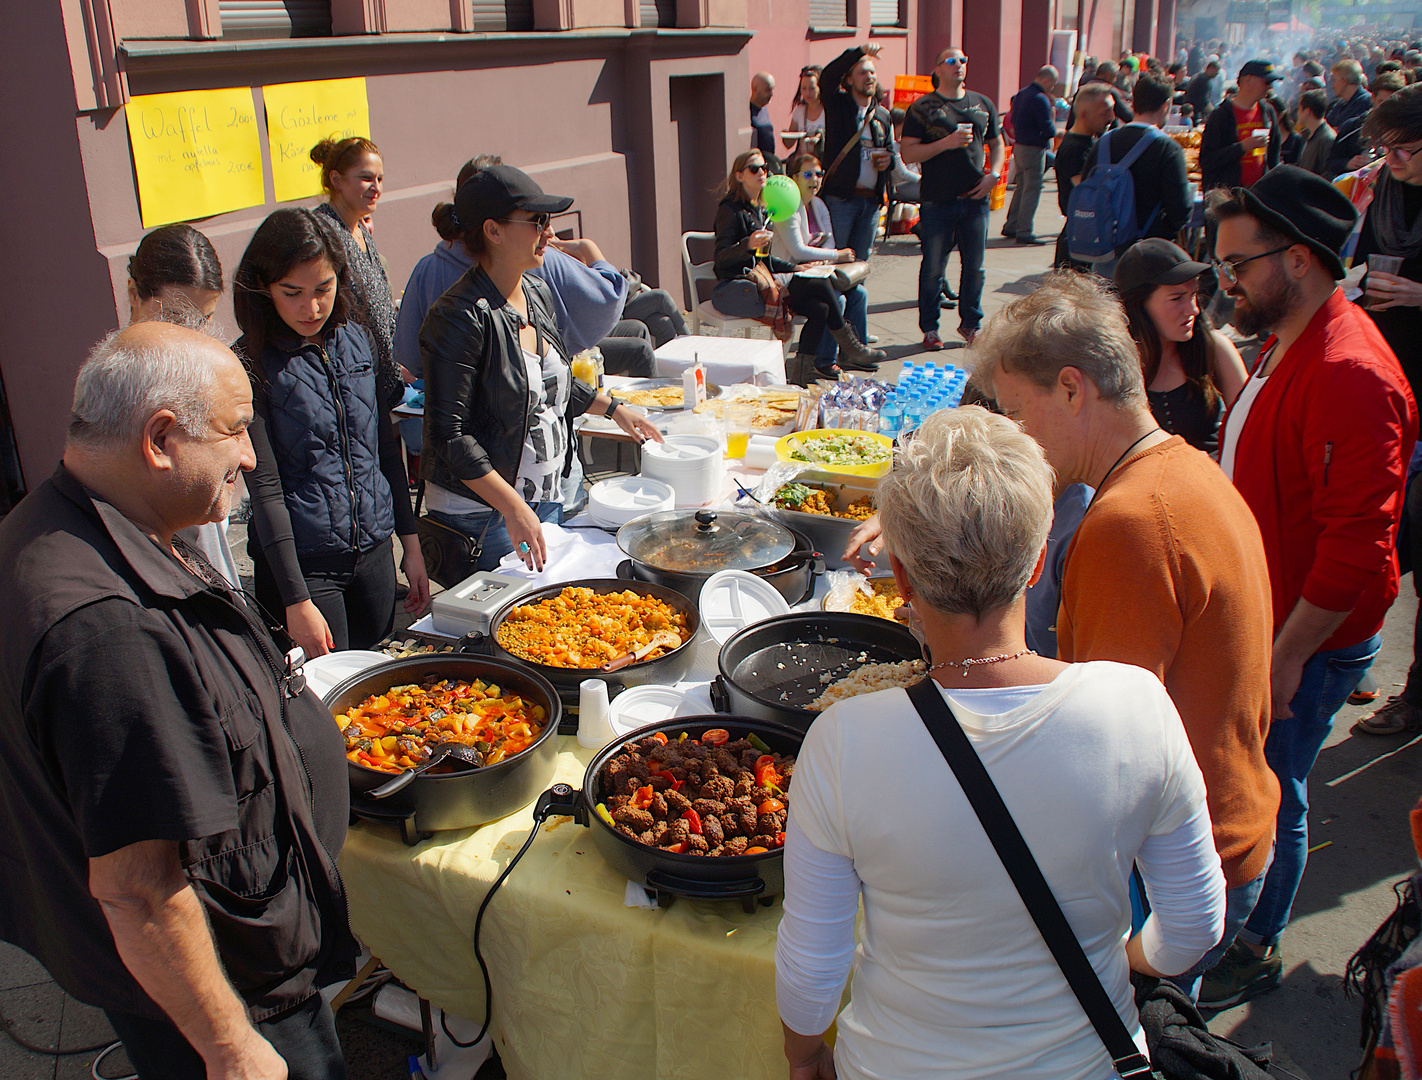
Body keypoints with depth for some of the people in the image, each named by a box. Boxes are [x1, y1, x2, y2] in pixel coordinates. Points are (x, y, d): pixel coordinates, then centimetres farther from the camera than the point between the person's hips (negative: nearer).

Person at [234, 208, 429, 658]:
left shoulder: (355, 340, 4)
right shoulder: (252, 365, -12)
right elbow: (264, 489, -14)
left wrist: (411, 543, 11)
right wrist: (297, 600, -17)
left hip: (374, 552, 5)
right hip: (301, 563, -5)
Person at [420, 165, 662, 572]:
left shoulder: (538, 294, 7)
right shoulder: (460, 317, -20)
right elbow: (450, 434, -23)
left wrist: (613, 409, 24)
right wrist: (514, 509, -28)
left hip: (548, 499, 8)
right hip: (480, 513, -8)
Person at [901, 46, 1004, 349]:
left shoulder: (983, 104, 13)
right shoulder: (923, 108, 0)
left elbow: (996, 144, 20)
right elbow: (908, 153, -7)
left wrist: (993, 175, 2)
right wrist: (946, 143, -17)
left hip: (975, 198, 3)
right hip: (937, 200, -3)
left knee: (975, 266, 8)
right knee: (933, 268, 3)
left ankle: (971, 323, 22)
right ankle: (929, 328, 14)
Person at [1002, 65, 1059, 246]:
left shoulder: (1021, 94, 9)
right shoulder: (1040, 99, -18)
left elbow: (1014, 120, 18)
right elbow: (1049, 130, -20)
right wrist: (1055, 129, 1)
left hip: (1019, 147, 9)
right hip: (1034, 150, -9)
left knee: (1022, 187, 18)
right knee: (1032, 190, -4)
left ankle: (1011, 226, 23)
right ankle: (1025, 232, -3)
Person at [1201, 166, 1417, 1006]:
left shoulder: (1350, 375, -26)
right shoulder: (1289, 344, 8)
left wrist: (1286, 656, -21)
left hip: (1307, 643, -9)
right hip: (1259, 621, 9)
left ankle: (1254, 950, 29)